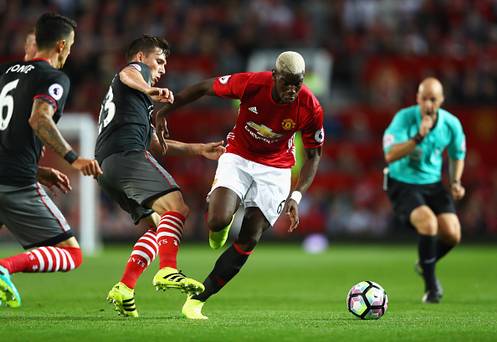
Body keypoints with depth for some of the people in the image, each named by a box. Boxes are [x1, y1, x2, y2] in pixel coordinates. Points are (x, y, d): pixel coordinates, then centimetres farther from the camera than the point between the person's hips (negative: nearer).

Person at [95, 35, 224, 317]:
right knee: (176, 207, -21)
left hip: (106, 165, 10)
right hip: (127, 154, -10)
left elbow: (155, 143, 44)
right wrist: (149, 90, -36)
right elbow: (127, 74, -16)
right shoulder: (137, 69, 13)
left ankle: (124, 289, -6)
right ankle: (167, 271, -40)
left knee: (157, 225, 8)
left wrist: (199, 149, 44)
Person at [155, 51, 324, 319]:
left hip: (275, 169, 1)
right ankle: (221, 226, 14)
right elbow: (204, 88, -8)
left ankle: (196, 300, 5)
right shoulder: (251, 83, -23)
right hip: (238, 158, -1)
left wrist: (296, 196, -14)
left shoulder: (311, 108, -18)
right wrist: (164, 112, -7)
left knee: (249, 241, -6)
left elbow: (313, 155, -3)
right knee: (218, 221, -27)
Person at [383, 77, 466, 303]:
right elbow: (390, 155, -29)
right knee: (428, 223, -29)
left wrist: (455, 182, -1)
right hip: (402, 185, -5)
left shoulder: (451, 124, -6)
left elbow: (457, 155, 14)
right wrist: (418, 137, -38)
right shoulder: (404, 118, -19)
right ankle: (431, 287, -13)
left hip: (433, 185, 5)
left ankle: (425, 265, 25)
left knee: (452, 234, -10)